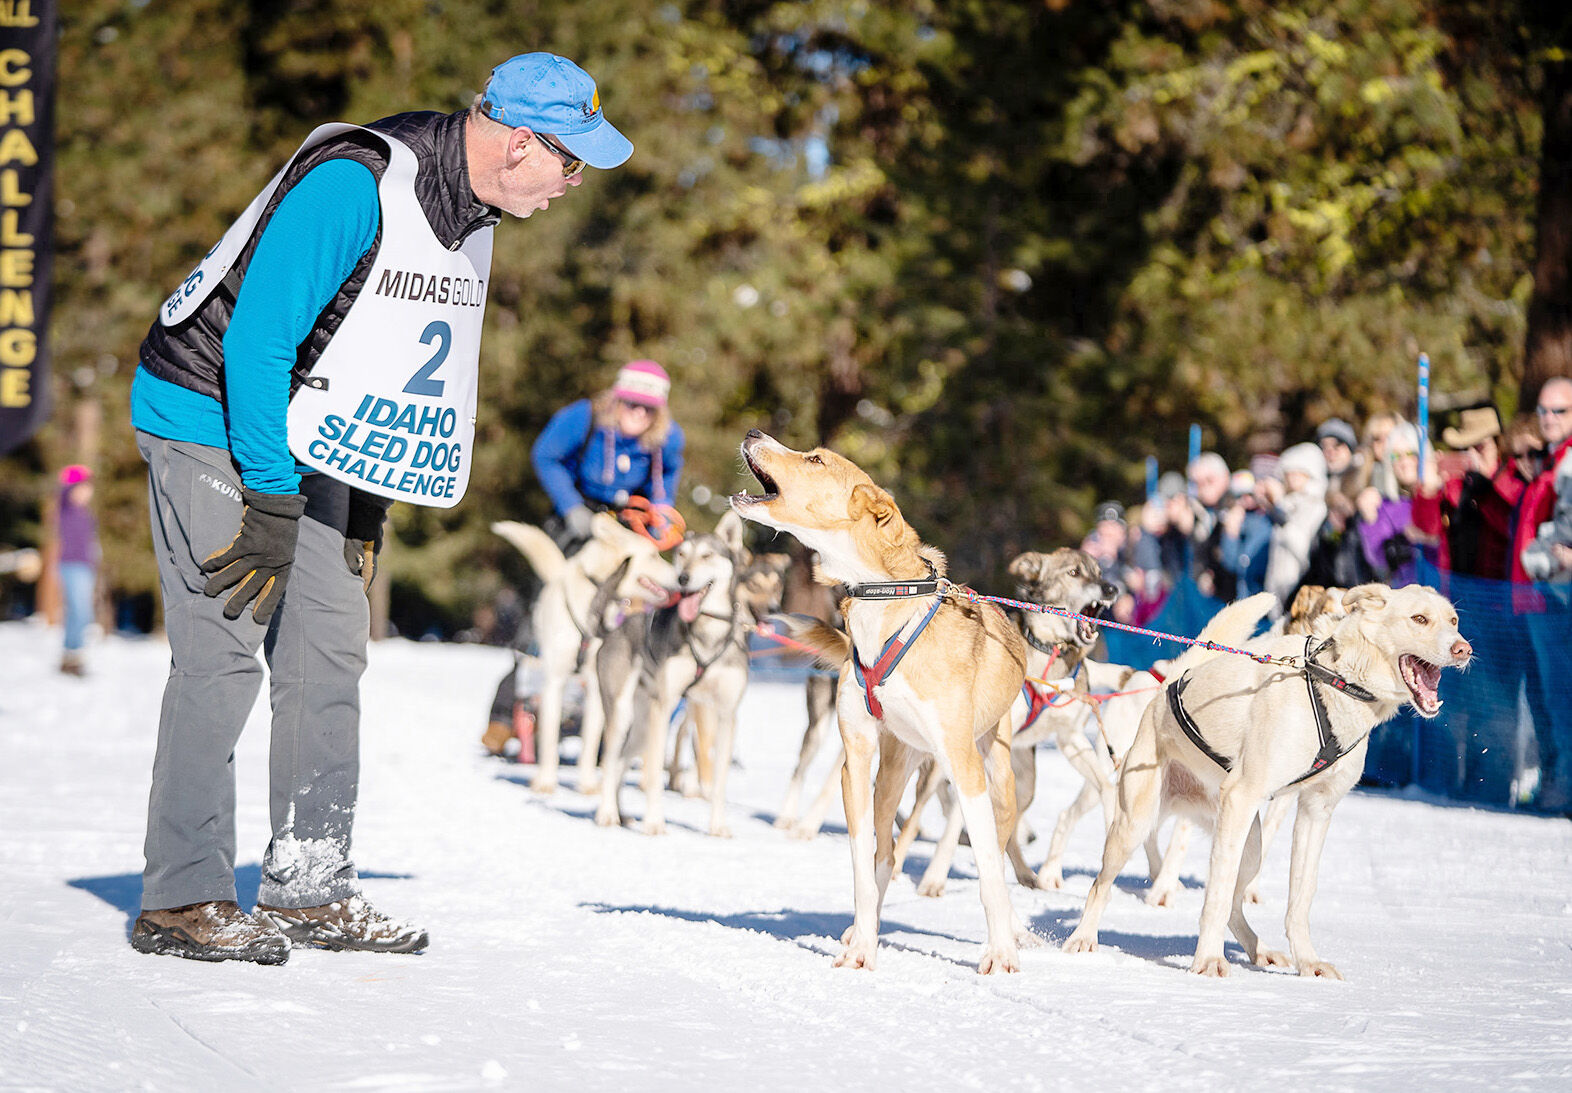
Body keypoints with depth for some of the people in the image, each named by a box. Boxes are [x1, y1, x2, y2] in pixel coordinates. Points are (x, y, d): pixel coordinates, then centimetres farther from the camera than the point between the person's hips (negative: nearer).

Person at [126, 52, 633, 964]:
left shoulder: (473, 214, 2)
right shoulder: (352, 185, -26)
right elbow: (256, 341, -27)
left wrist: (369, 505, 9)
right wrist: (271, 504, -24)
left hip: (308, 436, 9)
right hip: (211, 419, -9)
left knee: (330, 647, 4)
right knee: (223, 654, -12)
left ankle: (309, 887, 10)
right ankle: (182, 897, -6)